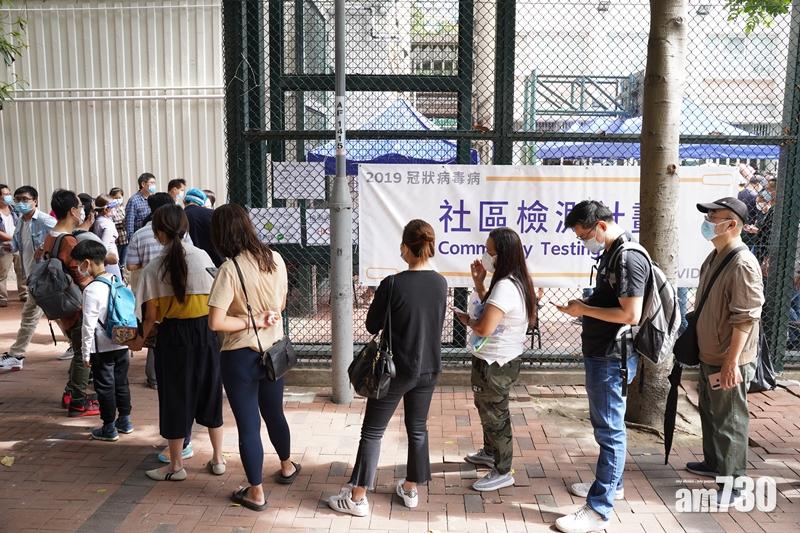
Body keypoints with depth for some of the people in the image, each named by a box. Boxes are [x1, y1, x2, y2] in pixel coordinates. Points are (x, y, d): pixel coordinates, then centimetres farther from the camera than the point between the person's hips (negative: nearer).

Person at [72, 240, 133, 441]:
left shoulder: (92, 290, -17)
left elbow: (88, 325, -16)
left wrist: (86, 353, -7)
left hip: (102, 348, -7)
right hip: (122, 344, 7)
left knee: (105, 387, 5)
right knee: (121, 383, 17)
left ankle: (109, 428, 14)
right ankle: (124, 421, 28)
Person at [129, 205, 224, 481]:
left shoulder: (154, 268, -7)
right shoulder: (203, 257, -4)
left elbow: (151, 315, -5)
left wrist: (140, 338, 13)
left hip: (172, 336, -2)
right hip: (205, 333, 2)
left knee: (176, 397, 11)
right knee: (209, 393, 16)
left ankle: (176, 465, 24)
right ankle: (218, 459, 25)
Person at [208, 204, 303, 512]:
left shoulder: (229, 269, -20)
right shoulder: (275, 258, -4)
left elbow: (215, 323, -23)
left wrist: (252, 321, -13)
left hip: (241, 357, -5)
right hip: (273, 350, 6)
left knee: (248, 424, 8)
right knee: (274, 413, 25)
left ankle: (256, 493, 22)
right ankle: (287, 467, 45)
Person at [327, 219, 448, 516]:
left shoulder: (393, 284, -19)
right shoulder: (440, 283, -3)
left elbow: (372, 325, -8)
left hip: (397, 369, -5)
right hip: (429, 369, 5)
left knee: (372, 432, 7)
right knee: (418, 428, 19)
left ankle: (357, 498, 14)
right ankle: (411, 489, 32)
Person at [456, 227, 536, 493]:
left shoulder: (505, 287, -27)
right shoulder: (515, 282, 5)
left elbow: (484, 328, -30)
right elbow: (490, 310, 12)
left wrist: (466, 320, -10)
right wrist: (478, 282, 5)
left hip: (495, 363, -10)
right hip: (503, 358, 10)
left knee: (494, 415, 5)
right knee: (487, 408, 26)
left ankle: (502, 473, 20)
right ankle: (490, 453, 46)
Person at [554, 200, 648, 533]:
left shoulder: (629, 259, -20)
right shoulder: (611, 253, 11)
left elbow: (631, 314, -24)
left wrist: (584, 309, -17)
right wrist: (585, 305, 6)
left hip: (613, 358, -10)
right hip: (600, 354, 10)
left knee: (610, 430, -3)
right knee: (604, 424, 21)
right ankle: (611, 483, 37)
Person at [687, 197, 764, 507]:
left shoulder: (743, 264, -21)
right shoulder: (714, 257, 9)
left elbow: (745, 318, -23)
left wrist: (732, 362, -24)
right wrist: (698, 347, 22)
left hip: (728, 361, -9)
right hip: (709, 356, 9)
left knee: (729, 422, 1)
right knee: (709, 412, 22)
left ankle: (733, 485, 14)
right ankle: (714, 463, 40)